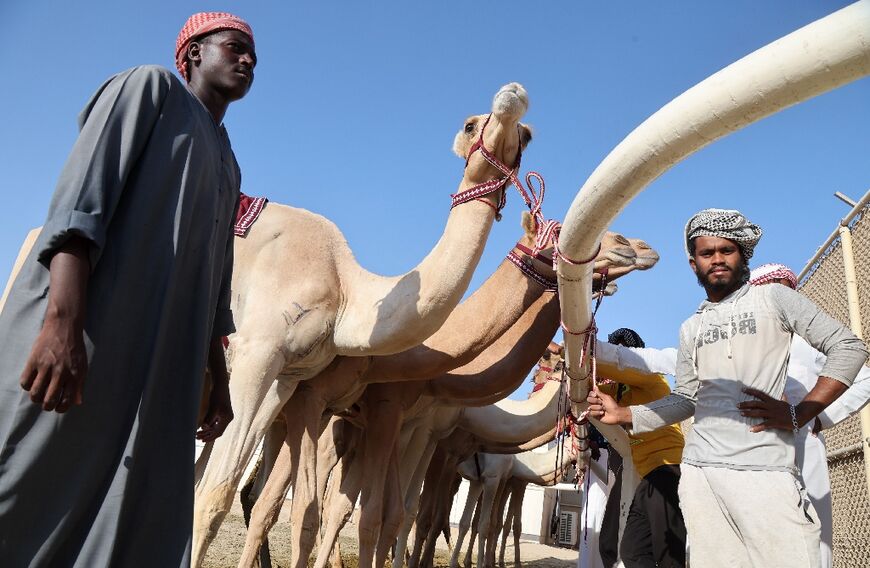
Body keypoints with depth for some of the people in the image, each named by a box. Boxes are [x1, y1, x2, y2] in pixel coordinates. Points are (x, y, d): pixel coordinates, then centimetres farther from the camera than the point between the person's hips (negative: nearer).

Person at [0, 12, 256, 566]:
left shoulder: (227, 167, 27)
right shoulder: (151, 88, 8)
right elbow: (81, 192, -9)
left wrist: (219, 380, 20)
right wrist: (63, 321, -22)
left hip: (164, 365, 7)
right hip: (76, 332, -7)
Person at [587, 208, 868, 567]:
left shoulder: (773, 298, 6)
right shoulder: (690, 328, 18)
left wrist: (798, 415, -6)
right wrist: (625, 415, 6)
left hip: (763, 470, -4)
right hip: (698, 471, 4)